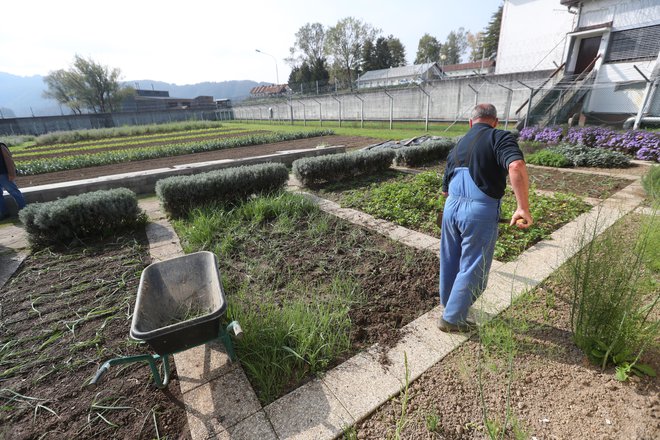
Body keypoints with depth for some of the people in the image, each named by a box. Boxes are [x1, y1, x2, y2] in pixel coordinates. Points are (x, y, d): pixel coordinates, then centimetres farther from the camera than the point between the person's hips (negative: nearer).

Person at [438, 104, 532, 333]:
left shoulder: (457, 146, 17)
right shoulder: (500, 137, -2)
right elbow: (517, 166, -23)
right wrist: (523, 207, -22)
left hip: (451, 206, 6)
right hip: (480, 213, -6)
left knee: (450, 260, 22)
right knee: (473, 269, 9)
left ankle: (447, 301, 44)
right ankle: (452, 318, 21)